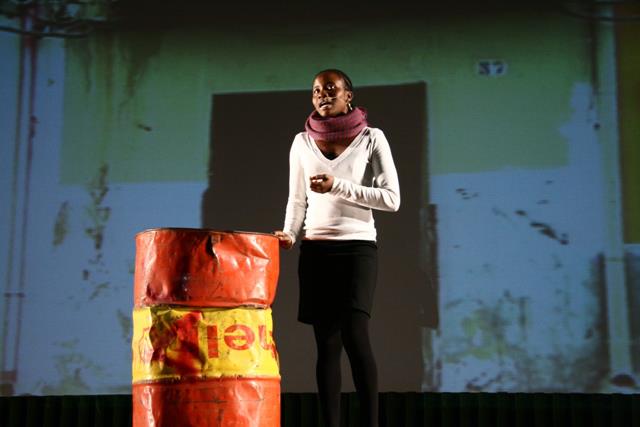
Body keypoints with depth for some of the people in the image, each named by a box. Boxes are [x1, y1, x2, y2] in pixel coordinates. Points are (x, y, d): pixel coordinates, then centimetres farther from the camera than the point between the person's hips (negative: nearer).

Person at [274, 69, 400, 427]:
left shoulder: (372, 138, 2)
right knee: (327, 343, 0)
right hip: (316, 250, 3)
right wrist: (289, 234, -3)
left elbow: (392, 199, -5)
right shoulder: (303, 142, 10)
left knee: (355, 335, -15)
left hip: (358, 247, -3)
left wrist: (338, 186, -12)